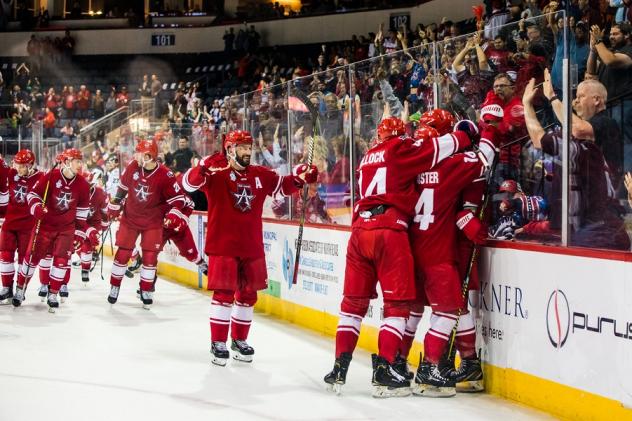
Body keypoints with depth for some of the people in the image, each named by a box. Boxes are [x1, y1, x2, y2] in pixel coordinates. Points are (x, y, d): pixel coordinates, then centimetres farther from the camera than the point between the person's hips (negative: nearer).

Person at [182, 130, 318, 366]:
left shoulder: (261, 175, 9)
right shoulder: (216, 173, -8)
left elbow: (283, 186, 18)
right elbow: (190, 183, -20)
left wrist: (301, 177, -1)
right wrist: (204, 168, -40)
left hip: (252, 247, 6)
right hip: (223, 245, -6)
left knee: (248, 294, 13)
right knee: (224, 293, -7)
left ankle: (239, 340, 28)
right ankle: (218, 343, 4)